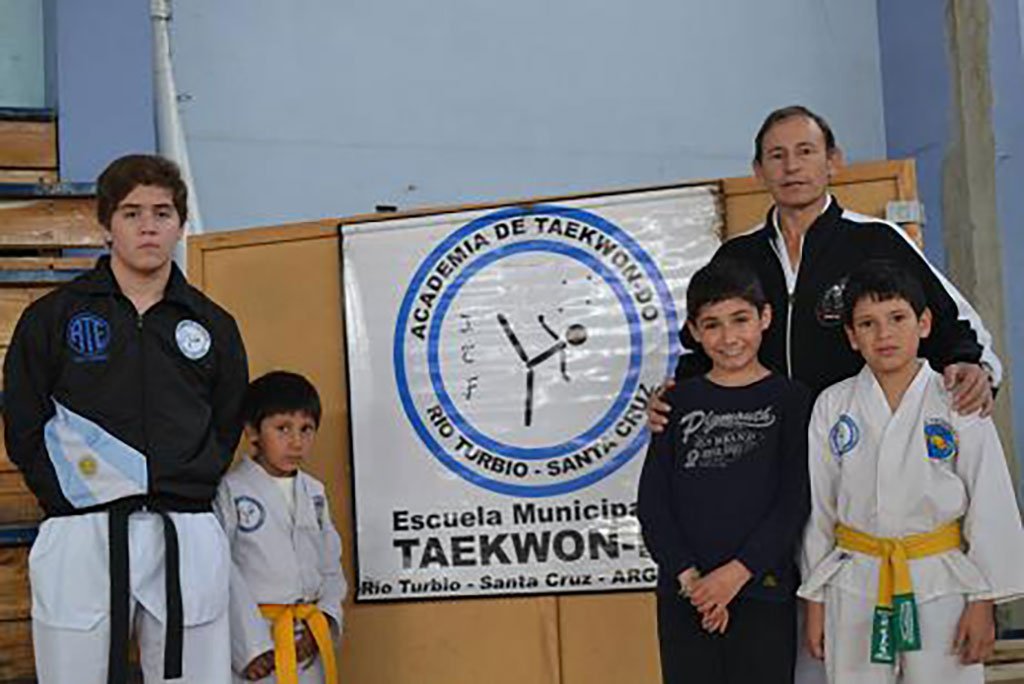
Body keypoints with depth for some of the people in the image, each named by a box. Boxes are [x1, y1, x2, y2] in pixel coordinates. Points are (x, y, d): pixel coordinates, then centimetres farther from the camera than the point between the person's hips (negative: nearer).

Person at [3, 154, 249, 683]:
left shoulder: (212, 325, 12)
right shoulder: (55, 315, 6)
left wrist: (183, 494, 5)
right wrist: (79, 493, -2)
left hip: (187, 540, 2)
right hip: (82, 538, -2)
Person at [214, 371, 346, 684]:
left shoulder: (314, 493, 11)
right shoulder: (230, 491, -8)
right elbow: (222, 575, -11)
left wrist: (328, 617, -1)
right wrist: (251, 644, -14)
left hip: (308, 643, 6)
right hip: (252, 643, -6)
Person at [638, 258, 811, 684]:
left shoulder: (790, 400, 2)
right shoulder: (680, 401, 8)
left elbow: (794, 503, -4)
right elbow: (652, 501, 4)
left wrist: (737, 573, -11)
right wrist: (689, 577, -7)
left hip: (762, 592, -2)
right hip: (684, 597, 2)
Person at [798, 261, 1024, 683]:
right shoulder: (831, 407, 1)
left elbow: (990, 506, -1)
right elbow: (818, 507, 6)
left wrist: (983, 601, -2)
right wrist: (815, 601, 7)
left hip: (940, 585, -1)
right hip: (855, 586, 2)